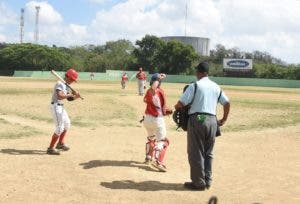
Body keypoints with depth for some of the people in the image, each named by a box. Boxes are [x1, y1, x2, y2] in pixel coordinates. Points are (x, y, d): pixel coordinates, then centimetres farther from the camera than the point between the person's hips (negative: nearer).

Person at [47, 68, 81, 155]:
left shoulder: (65, 85, 13)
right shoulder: (60, 83, -17)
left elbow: (69, 98, 15)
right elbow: (60, 96, -31)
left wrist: (76, 97, -2)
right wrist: (70, 94, -21)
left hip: (61, 107, 11)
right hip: (56, 106, -11)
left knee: (67, 124, 23)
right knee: (59, 128, -11)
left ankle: (60, 143, 36)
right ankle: (50, 148, -4)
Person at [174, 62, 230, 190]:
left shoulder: (194, 86, -6)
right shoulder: (216, 87, 12)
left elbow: (181, 104, -11)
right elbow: (227, 103, 12)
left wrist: (176, 107, 11)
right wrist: (224, 119, 24)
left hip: (197, 119, -5)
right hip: (212, 121, 6)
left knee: (196, 152, 3)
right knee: (208, 153, 16)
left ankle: (199, 183, 8)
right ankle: (207, 181, 21)